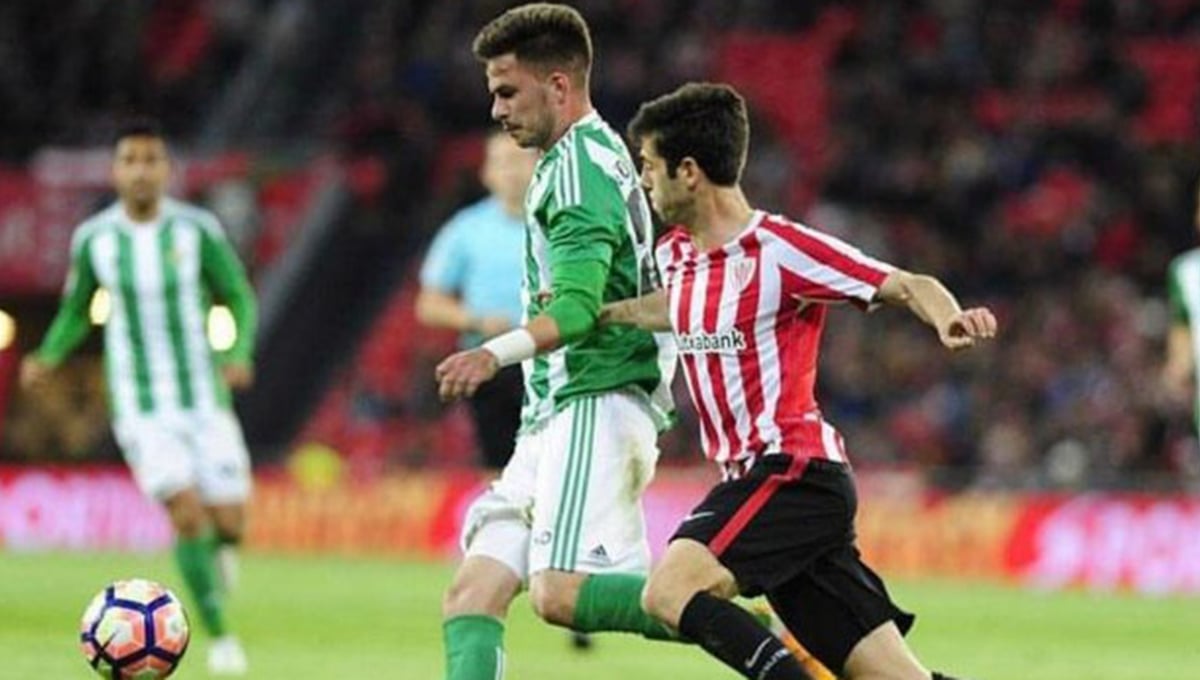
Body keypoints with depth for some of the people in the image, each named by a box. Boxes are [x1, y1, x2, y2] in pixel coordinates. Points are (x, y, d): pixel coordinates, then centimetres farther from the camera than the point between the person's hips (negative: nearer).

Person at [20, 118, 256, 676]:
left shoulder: (198, 229, -7)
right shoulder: (93, 238, -4)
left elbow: (241, 301, 2)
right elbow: (75, 311, 11)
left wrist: (240, 354, -18)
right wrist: (47, 358, -8)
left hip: (204, 397, 1)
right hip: (141, 409, -1)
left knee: (229, 524, -1)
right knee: (189, 518, -16)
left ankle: (215, 548, 39)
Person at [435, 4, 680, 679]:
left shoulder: (580, 163, -10)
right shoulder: (596, 154, 21)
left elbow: (577, 308, -22)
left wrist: (498, 353, -37)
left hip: (597, 407, -10)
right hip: (556, 417, 10)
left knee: (562, 592, -23)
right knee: (472, 593, 1)